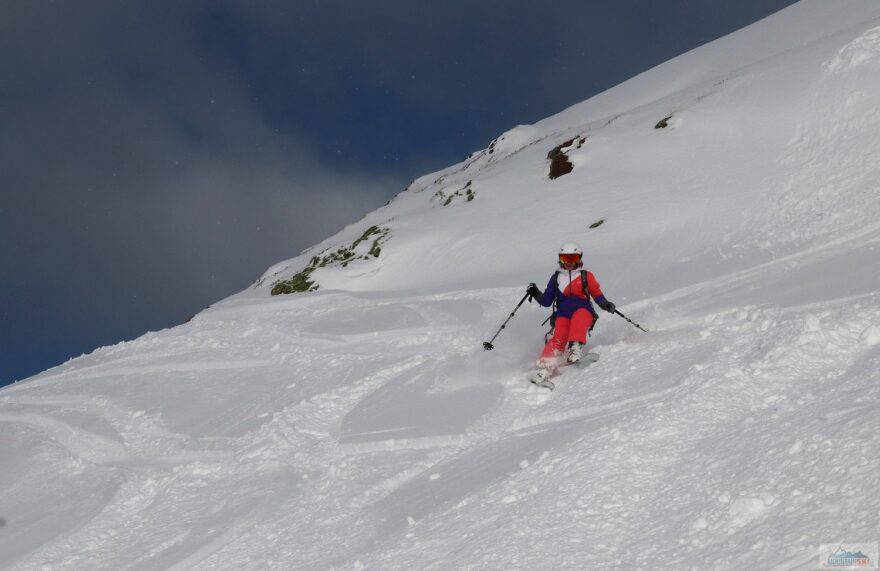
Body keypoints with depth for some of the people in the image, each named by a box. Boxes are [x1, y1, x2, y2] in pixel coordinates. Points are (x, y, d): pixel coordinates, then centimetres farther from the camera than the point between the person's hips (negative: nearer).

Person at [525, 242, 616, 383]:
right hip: (563, 314, 1)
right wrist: (536, 294, 2)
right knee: (559, 338, -25)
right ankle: (545, 366, -42)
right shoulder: (556, 278, 20)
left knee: (578, 318, -37)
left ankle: (576, 347, -52)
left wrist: (606, 305, -8)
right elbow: (547, 301, 20)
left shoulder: (586, 276, 13)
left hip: (583, 310, -1)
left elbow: (597, 295, 12)